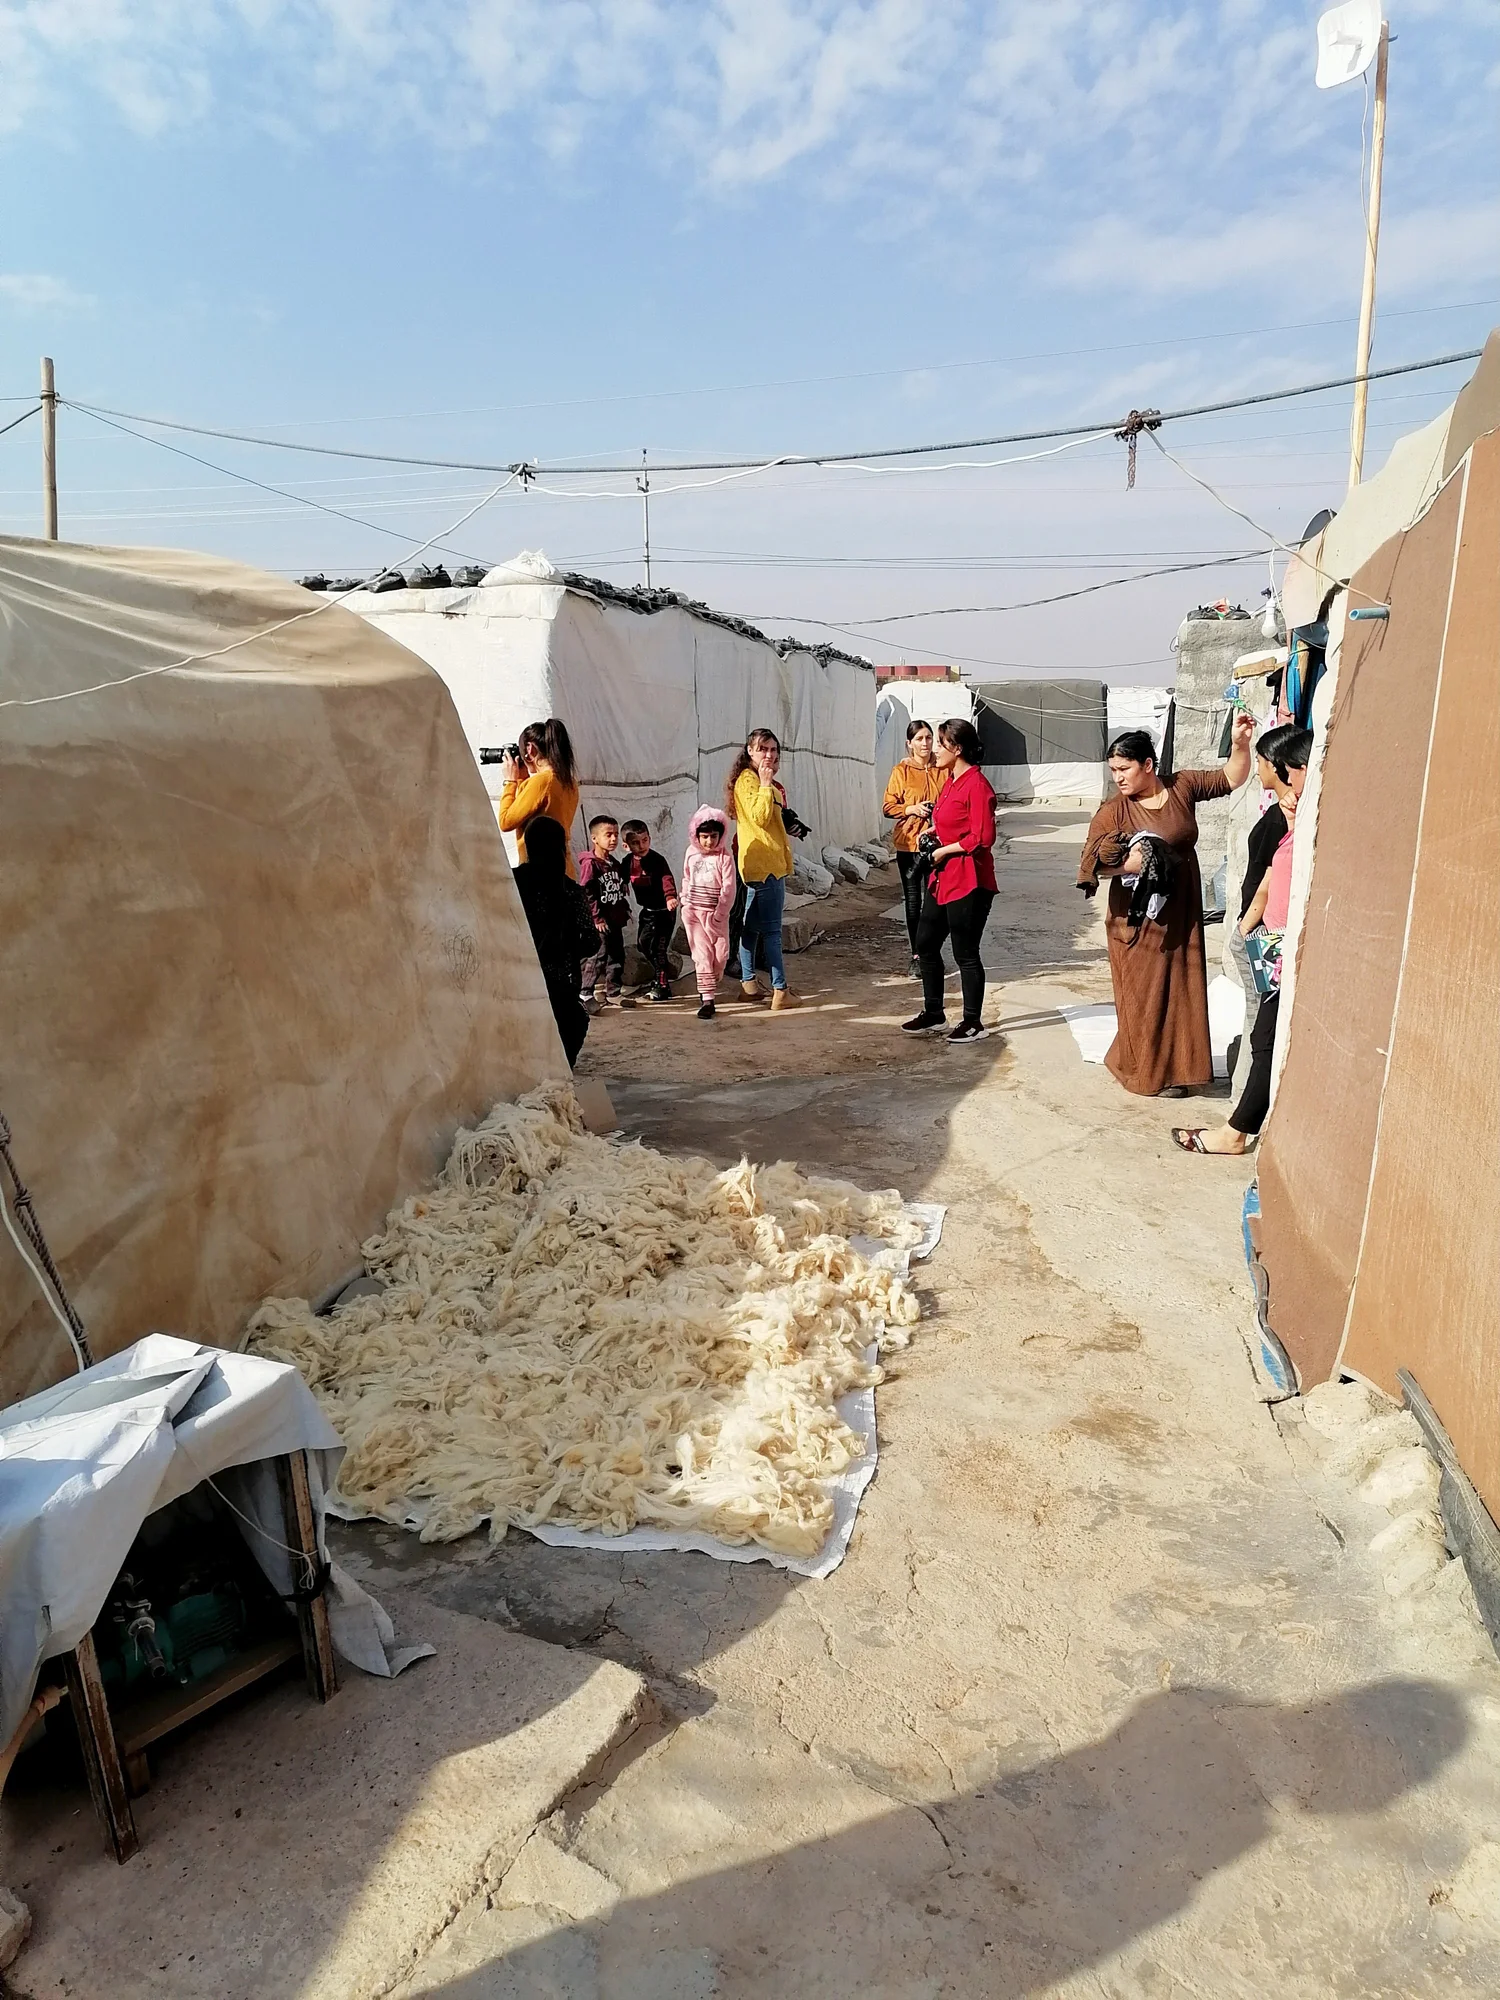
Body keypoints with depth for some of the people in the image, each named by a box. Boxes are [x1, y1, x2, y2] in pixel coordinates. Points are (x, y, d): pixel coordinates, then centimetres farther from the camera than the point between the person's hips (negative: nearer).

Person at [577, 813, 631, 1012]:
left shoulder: (615, 863, 12)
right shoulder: (590, 864, -12)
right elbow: (586, 893, -16)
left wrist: (625, 911, 17)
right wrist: (597, 917, -17)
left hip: (615, 919, 8)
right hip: (599, 921, -8)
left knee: (617, 955, 13)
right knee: (598, 956, -9)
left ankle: (613, 991, 25)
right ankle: (585, 993, -2)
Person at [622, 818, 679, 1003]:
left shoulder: (657, 860, -21)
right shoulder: (628, 862, -1)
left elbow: (666, 878, -35)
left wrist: (670, 896, -53)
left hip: (663, 910, -8)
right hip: (647, 910, 8)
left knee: (657, 947, -9)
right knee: (642, 944, 18)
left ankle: (662, 985, 4)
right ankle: (661, 973, 38)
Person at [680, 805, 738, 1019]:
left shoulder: (725, 857, -9)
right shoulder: (691, 853, 4)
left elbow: (729, 888, -11)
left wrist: (719, 915, -13)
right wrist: (685, 903, 12)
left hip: (716, 914, -2)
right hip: (693, 913, 2)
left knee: (720, 955, 2)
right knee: (702, 955, -3)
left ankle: (709, 987, 29)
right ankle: (707, 999, -4)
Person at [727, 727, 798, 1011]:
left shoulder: (763, 781, 19)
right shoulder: (748, 780, -11)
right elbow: (759, 816, -23)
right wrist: (766, 784, -21)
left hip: (771, 861, 10)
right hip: (763, 864, -10)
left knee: (751, 924, 13)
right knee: (772, 929, -10)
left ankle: (748, 983, 20)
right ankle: (780, 991, -10)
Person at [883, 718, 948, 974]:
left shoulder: (943, 769, 3)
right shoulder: (901, 771, 0)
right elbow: (888, 807, 0)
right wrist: (913, 809, -15)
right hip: (909, 845, 0)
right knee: (913, 902, 6)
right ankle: (917, 956, 16)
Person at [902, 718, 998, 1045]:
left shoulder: (976, 784, -17)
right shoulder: (951, 781, 12)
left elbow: (983, 837, -22)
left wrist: (944, 850, -15)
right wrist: (933, 831, 7)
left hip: (968, 882, -10)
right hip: (942, 879, 10)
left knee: (965, 954, 0)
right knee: (925, 944, 14)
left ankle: (974, 1023, 13)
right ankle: (933, 1013, 28)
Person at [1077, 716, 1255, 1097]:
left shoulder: (1182, 787, 2)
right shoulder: (1115, 810, -9)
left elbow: (1231, 778, 7)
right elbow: (1093, 860, -14)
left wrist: (1239, 743, -9)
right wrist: (1132, 862, -25)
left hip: (1182, 912, 4)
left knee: (1180, 991, 9)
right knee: (1142, 995, 3)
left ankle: (1175, 1069, 22)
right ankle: (1142, 1071, 18)